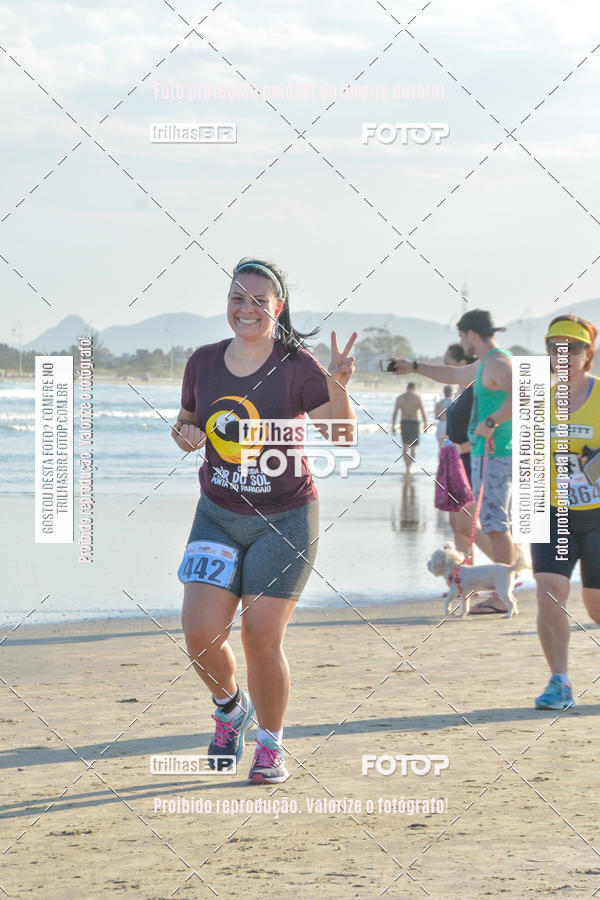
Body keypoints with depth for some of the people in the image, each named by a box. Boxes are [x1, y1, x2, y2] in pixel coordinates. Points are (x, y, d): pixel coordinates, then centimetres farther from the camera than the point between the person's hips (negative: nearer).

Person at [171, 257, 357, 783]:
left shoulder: (297, 367, -11)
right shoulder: (204, 363, 2)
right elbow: (186, 423, 16)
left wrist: (338, 386, -35)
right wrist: (184, 434, -7)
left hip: (285, 519, -3)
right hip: (218, 517, 3)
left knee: (262, 639, -4)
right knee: (200, 633, -9)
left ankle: (271, 747, 17)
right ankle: (231, 708, 23)